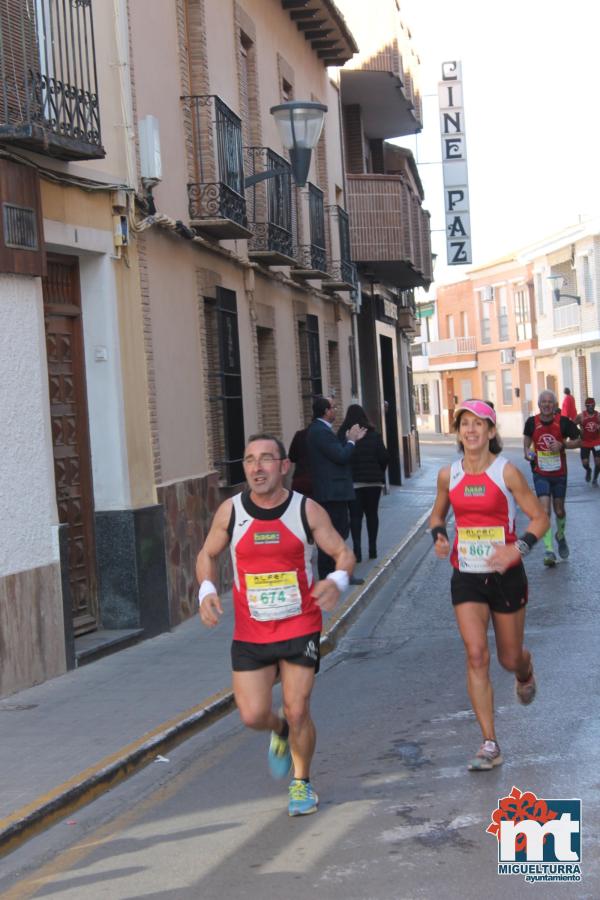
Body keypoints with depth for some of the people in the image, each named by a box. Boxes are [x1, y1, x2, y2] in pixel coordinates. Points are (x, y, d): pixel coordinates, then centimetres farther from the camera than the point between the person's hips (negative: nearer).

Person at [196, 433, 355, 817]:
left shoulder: (307, 510, -8)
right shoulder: (230, 511, -4)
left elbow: (343, 552, -2)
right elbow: (208, 554, 11)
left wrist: (338, 580, -25)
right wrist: (207, 589, -9)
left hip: (300, 628, -1)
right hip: (250, 634, 2)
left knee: (298, 711, -3)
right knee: (253, 715, -4)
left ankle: (302, 782, 24)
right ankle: (280, 732, 34)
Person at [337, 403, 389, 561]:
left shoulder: (342, 434, -6)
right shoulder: (373, 434, -1)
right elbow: (384, 456, -3)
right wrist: (379, 473, 13)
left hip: (352, 481, -2)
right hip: (373, 481, 2)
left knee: (355, 515, 0)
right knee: (372, 513, 11)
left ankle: (357, 549, -11)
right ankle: (372, 548, 13)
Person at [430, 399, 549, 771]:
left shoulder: (506, 471, -11)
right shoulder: (449, 475, -1)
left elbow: (539, 517, -7)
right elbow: (438, 513, 16)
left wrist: (517, 549, -23)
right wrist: (439, 537, -5)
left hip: (506, 575, -2)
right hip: (466, 577, 2)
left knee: (510, 657, 11)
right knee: (476, 656, -10)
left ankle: (525, 671, 52)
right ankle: (490, 745, -3)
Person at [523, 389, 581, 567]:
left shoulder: (563, 422, -12)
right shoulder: (532, 422, -8)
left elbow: (578, 441, -2)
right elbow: (527, 438, 13)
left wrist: (562, 444, -20)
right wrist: (527, 451, -6)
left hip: (559, 474, 0)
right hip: (541, 474, 0)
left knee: (559, 511, 13)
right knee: (545, 510, -14)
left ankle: (561, 537, 44)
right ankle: (549, 550, -13)